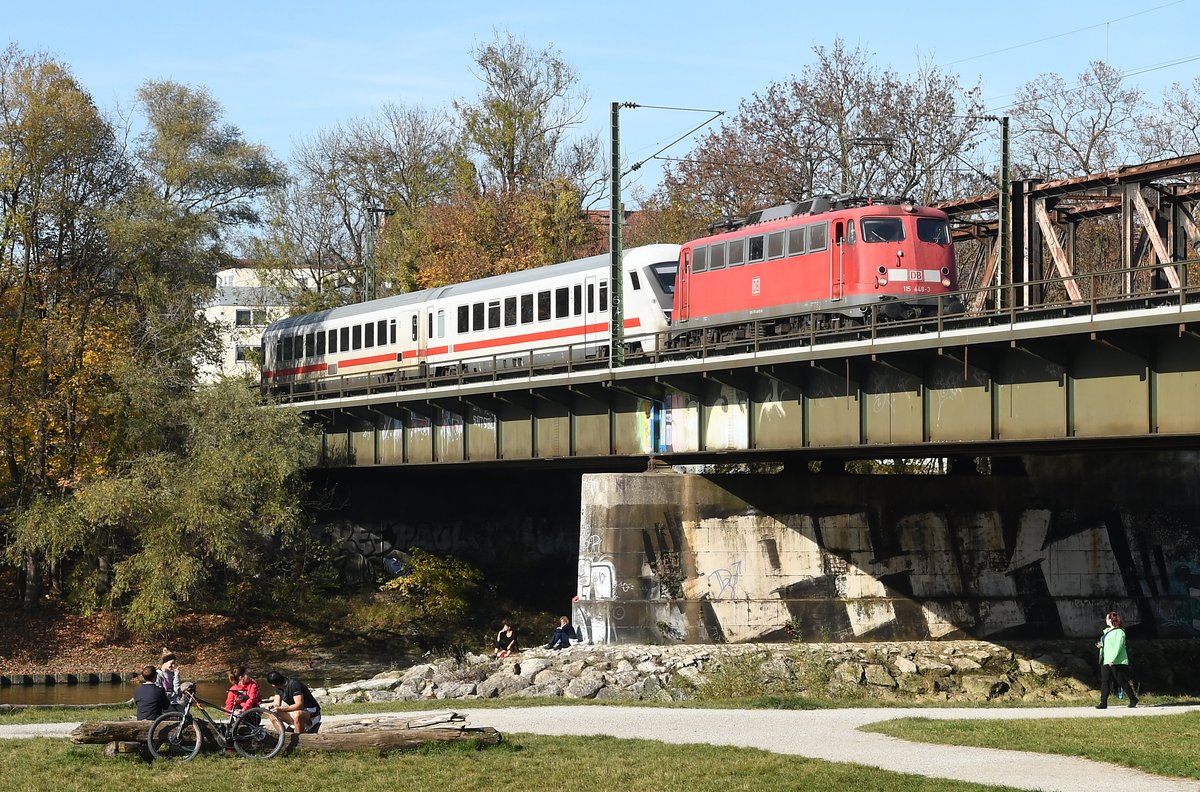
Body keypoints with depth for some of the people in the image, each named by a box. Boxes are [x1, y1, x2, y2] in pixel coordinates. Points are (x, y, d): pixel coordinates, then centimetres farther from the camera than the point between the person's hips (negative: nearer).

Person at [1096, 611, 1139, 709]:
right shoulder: (1106, 631, 17)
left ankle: (1133, 699, 11)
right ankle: (1103, 703, 1)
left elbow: (1118, 646, -17)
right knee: (1105, 681, 1)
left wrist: (1112, 659, -24)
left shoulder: (1119, 632, -10)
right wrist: (1101, 645, 4)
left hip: (1117, 661, -8)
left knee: (1122, 681, -2)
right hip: (1106, 661, 8)